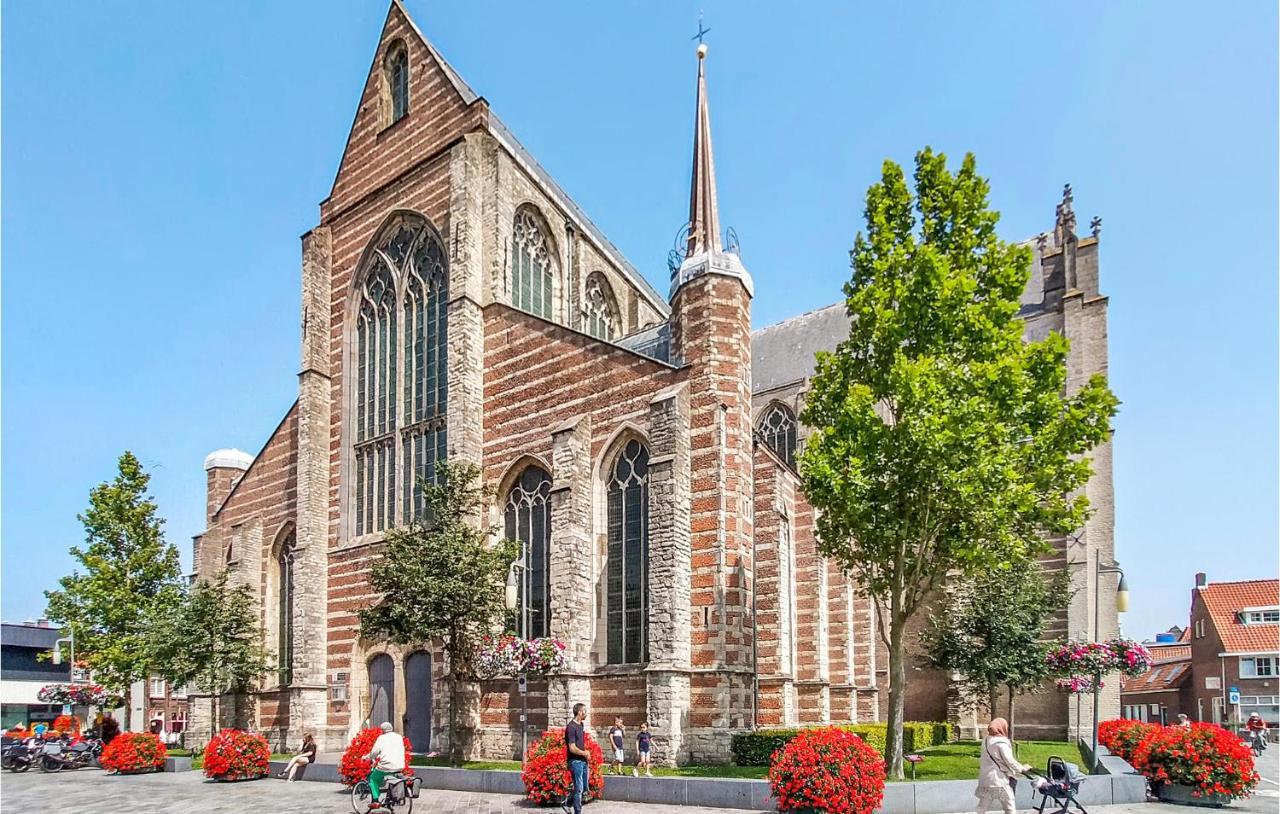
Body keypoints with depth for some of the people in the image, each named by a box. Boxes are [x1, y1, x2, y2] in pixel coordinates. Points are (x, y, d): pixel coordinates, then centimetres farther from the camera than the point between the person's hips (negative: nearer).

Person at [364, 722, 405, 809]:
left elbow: (374, 752, -8)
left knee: (373, 778, 16)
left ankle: (375, 801, 4)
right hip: (400, 767, 6)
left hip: (386, 766, -6)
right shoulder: (399, 737, 12)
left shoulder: (382, 738, -3)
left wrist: (366, 757, 10)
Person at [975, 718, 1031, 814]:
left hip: (985, 779, 7)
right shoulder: (1002, 743, -14)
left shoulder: (986, 741, 9)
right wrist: (1022, 768, -2)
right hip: (1000, 780, -7)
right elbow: (1009, 761, -17)